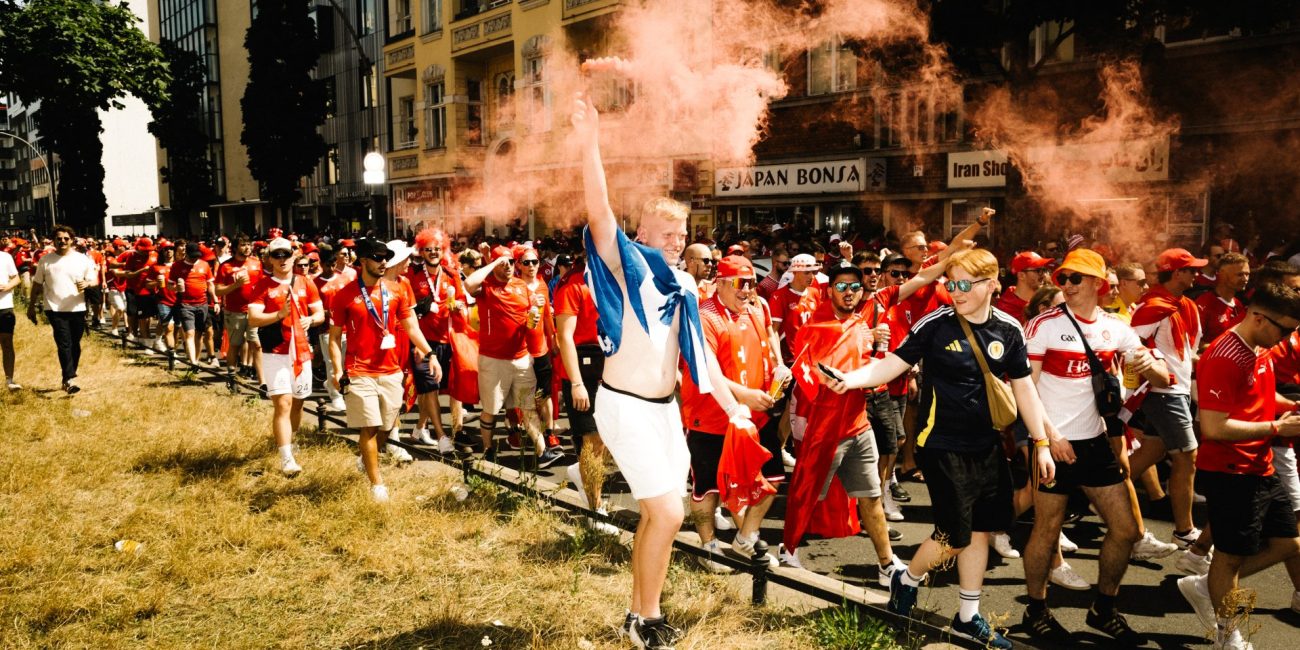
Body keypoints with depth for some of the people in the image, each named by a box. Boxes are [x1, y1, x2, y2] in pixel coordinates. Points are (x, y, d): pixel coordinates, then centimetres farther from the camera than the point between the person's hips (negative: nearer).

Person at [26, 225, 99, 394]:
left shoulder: (83, 260, 3)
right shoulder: (46, 260, 2)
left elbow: (94, 281, 4)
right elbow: (37, 284, 8)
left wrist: (87, 283, -20)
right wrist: (31, 306, 9)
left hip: (77, 309, 2)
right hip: (55, 310, -2)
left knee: (75, 346, 10)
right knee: (64, 344, -13)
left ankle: (68, 379, 25)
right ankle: (70, 380, -18)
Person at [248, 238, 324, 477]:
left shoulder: (305, 283, 7)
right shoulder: (263, 285, -3)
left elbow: (320, 313, 9)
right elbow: (252, 320, -11)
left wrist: (310, 319, -13)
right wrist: (279, 315, -26)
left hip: (302, 352, 4)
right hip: (275, 354, -4)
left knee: (297, 403, 14)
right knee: (283, 403, -13)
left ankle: (289, 442, 38)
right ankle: (286, 459, -14)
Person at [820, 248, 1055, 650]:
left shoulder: (1008, 330, -1)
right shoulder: (935, 324, -12)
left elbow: (1023, 387, 6)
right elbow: (892, 364, -12)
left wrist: (1041, 443, 6)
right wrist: (850, 379, -29)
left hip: (986, 446, 5)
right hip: (943, 446, -5)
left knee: (981, 530, 11)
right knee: (955, 536, -2)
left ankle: (968, 617, 27)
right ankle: (907, 580, 27)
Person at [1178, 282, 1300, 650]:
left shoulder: (1261, 353, 8)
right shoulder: (1224, 358, -22)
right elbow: (1214, 428, -27)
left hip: (1261, 470, 10)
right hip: (1230, 473, -10)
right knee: (1232, 554, 6)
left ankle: (1207, 587, 26)